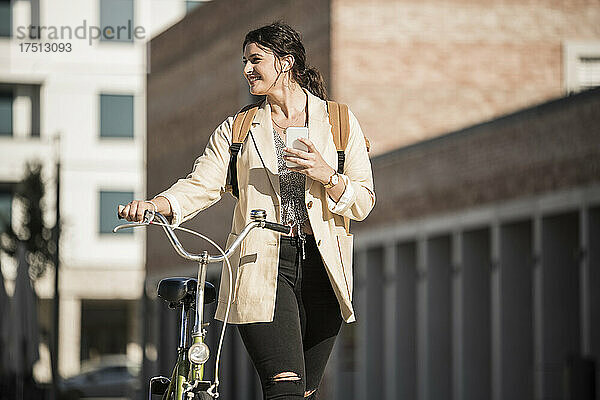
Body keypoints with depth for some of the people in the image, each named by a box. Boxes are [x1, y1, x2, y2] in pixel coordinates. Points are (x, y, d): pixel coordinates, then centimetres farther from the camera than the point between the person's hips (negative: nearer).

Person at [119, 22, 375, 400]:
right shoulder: (238, 128, 12)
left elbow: (363, 202, 4)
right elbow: (202, 185, 0)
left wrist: (327, 176, -15)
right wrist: (153, 205, -19)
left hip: (321, 267, 1)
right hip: (262, 265, -1)